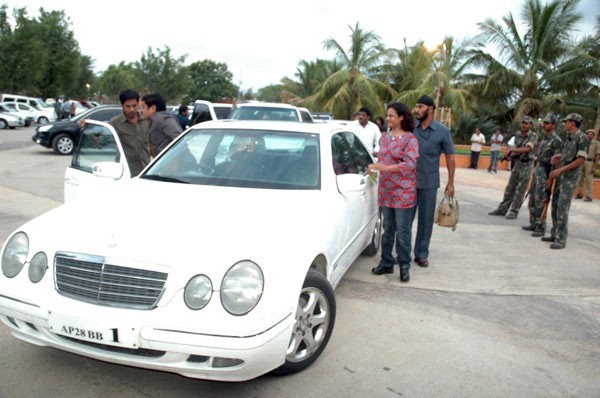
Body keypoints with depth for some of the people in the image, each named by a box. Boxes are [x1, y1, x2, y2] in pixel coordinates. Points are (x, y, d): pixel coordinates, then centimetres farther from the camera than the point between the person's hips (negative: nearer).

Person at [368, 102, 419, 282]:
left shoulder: (410, 139, -8)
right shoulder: (385, 137, 11)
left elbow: (410, 164, -19)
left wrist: (385, 167, -24)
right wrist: (375, 167, 4)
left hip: (403, 192, -6)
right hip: (386, 190, 6)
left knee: (403, 230, 1)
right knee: (388, 229, 12)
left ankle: (404, 267, 12)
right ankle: (386, 263, 21)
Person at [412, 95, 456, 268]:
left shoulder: (442, 131, -1)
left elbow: (450, 157, 3)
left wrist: (450, 182, -1)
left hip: (429, 183, -1)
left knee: (426, 219, 7)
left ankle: (421, 254, 19)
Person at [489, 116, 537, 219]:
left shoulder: (533, 136, -11)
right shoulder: (518, 134, 8)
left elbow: (527, 149, -26)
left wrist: (511, 150, -31)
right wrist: (510, 155, -4)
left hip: (526, 164, -6)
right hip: (517, 163, 6)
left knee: (520, 190, -2)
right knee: (510, 188, 10)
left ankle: (514, 212, 4)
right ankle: (502, 209, 17)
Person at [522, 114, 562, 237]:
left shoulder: (556, 141, -12)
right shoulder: (543, 138, 15)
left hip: (545, 172, -9)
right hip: (537, 170, 9)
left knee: (540, 201, -8)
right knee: (532, 199, 12)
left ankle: (540, 227, -2)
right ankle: (533, 224, 22)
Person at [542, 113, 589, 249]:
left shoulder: (582, 137, -10)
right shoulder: (568, 137, 15)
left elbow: (581, 159, -16)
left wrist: (561, 169, -19)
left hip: (570, 177, -9)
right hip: (560, 175, 9)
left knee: (563, 207, -13)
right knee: (555, 205, 10)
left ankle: (561, 239, -10)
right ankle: (554, 234, 18)